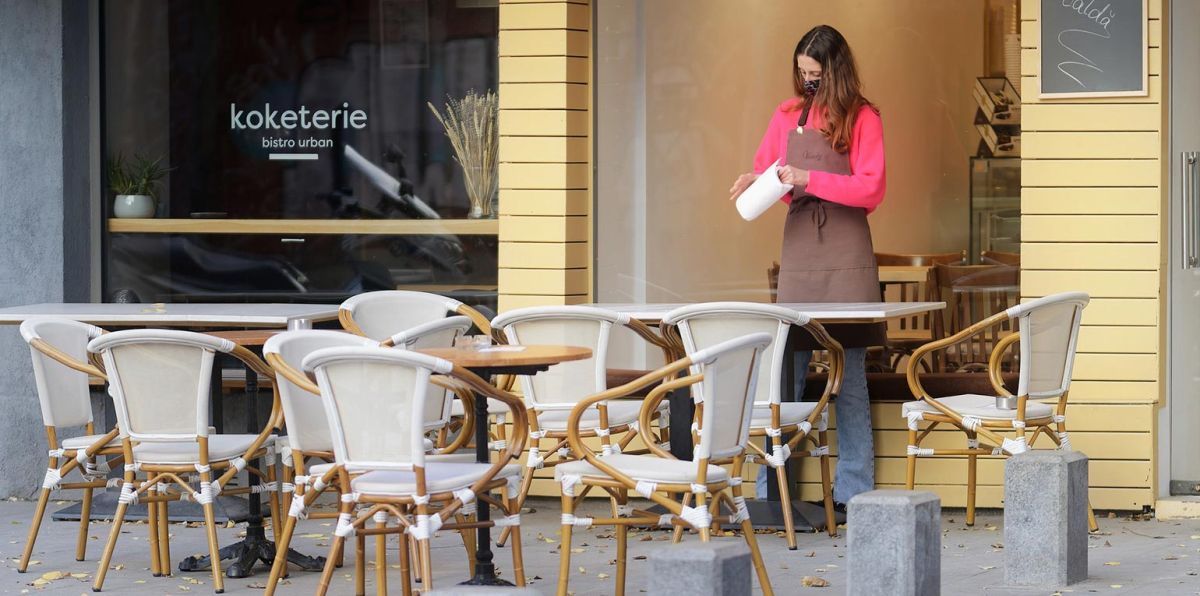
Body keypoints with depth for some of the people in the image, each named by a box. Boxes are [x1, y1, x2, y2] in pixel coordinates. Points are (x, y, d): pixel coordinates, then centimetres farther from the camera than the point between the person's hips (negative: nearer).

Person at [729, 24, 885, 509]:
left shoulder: (863, 119, -1)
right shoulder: (788, 114, 11)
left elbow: (870, 190, -8)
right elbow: (764, 169, 23)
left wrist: (808, 179, -15)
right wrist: (756, 181, 0)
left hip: (846, 254, -3)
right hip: (798, 247, 3)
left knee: (849, 374, 0)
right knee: (786, 372, -1)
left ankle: (853, 493, 3)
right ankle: (771, 492, 1)